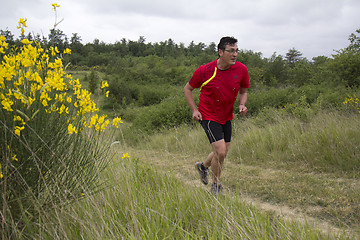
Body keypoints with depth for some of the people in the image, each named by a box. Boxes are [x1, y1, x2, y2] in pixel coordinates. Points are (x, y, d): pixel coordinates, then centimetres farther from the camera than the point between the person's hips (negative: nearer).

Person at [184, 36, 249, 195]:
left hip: (227, 117, 5)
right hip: (208, 116, -5)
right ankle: (216, 185, 11)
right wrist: (194, 110, -9)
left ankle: (203, 166, 44)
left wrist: (242, 105, -11)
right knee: (220, 151, -13)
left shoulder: (241, 70, -8)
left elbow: (243, 91, 10)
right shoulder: (204, 71, -17)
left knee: (223, 152, 12)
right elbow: (188, 88, 0)